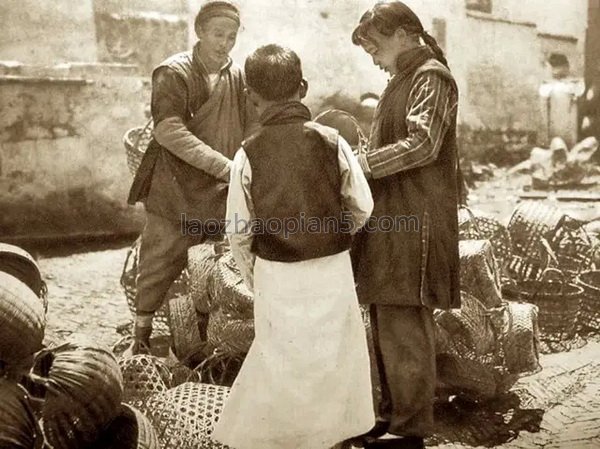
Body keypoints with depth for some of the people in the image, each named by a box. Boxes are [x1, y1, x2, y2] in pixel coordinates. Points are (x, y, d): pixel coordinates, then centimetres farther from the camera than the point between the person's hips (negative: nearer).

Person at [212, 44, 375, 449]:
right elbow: (362, 207, -1)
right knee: (332, 356, 18)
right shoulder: (332, 141, -8)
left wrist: (251, 276, 12)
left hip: (277, 274, 0)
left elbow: (239, 230, -4)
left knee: (279, 358, 16)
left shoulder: (249, 153, -9)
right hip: (333, 268, 1)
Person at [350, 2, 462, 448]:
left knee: (404, 327, -4)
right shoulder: (403, 79, 21)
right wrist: (362, 159, 8)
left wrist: (361, 163, -17)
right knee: (387, 324, 13)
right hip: (391, 218, 9)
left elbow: (422, 144, -19)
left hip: (413, 222, -9)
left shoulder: (432, 77, -7)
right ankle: (391, 413, 25)